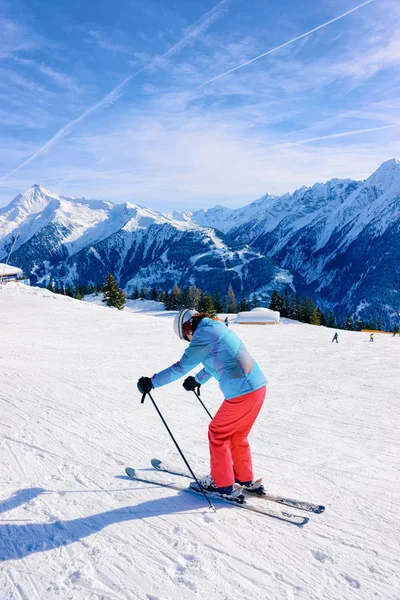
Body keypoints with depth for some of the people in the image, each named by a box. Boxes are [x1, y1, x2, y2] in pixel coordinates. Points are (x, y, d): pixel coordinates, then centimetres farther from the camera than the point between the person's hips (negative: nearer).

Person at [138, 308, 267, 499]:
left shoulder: (203, 334, -11)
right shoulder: (218, 328, 18)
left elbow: (181, 367, -12)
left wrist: (151, 382, -4)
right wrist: (197, 380, 46)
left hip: (242, 393, -9)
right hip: (259, 386, 9)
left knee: (217, 434, 10)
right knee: (237, 435, 24)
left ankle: (222, 485, 20)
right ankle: (245, 479, 35)